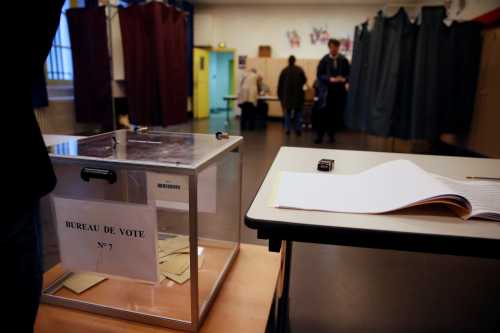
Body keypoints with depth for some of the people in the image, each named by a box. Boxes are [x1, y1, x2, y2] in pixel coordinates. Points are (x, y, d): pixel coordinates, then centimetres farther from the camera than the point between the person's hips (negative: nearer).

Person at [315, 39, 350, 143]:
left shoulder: (344, 60, 4)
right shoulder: (324, 60, 0)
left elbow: (349, 74, 7)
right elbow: (319, 75, -4)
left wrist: (344, 79, -14)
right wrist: (330, 79, -18)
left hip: (340, 91, 2)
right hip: (326, 91, -2)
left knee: (336, 114, 6)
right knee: (323, 114, -5)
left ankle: (332, 135, 19)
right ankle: (320, 135, 3)